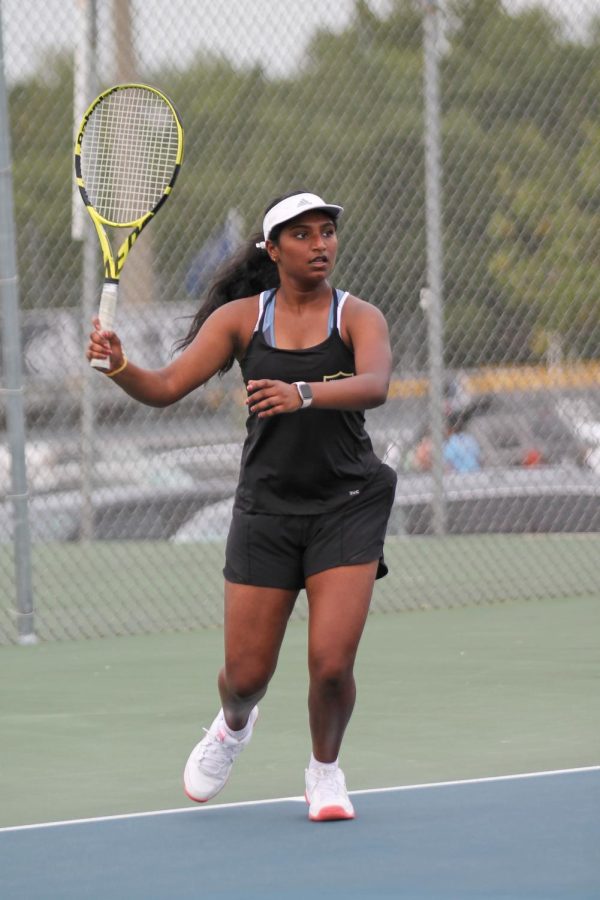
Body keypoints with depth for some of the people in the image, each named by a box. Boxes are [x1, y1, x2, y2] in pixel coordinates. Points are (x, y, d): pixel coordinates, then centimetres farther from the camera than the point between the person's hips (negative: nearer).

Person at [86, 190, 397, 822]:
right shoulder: (240, 317, 2)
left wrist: (303, 394, -42)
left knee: (332, 663, -13)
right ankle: (234, 726, 41)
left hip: (346, 508, -1)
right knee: (246, 674, 3)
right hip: (266, 509, 1)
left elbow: (374, 386, -24)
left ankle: (325, 768, 17)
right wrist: (119, 367, -25)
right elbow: (165, 387, -4)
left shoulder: (358, 318, -3)